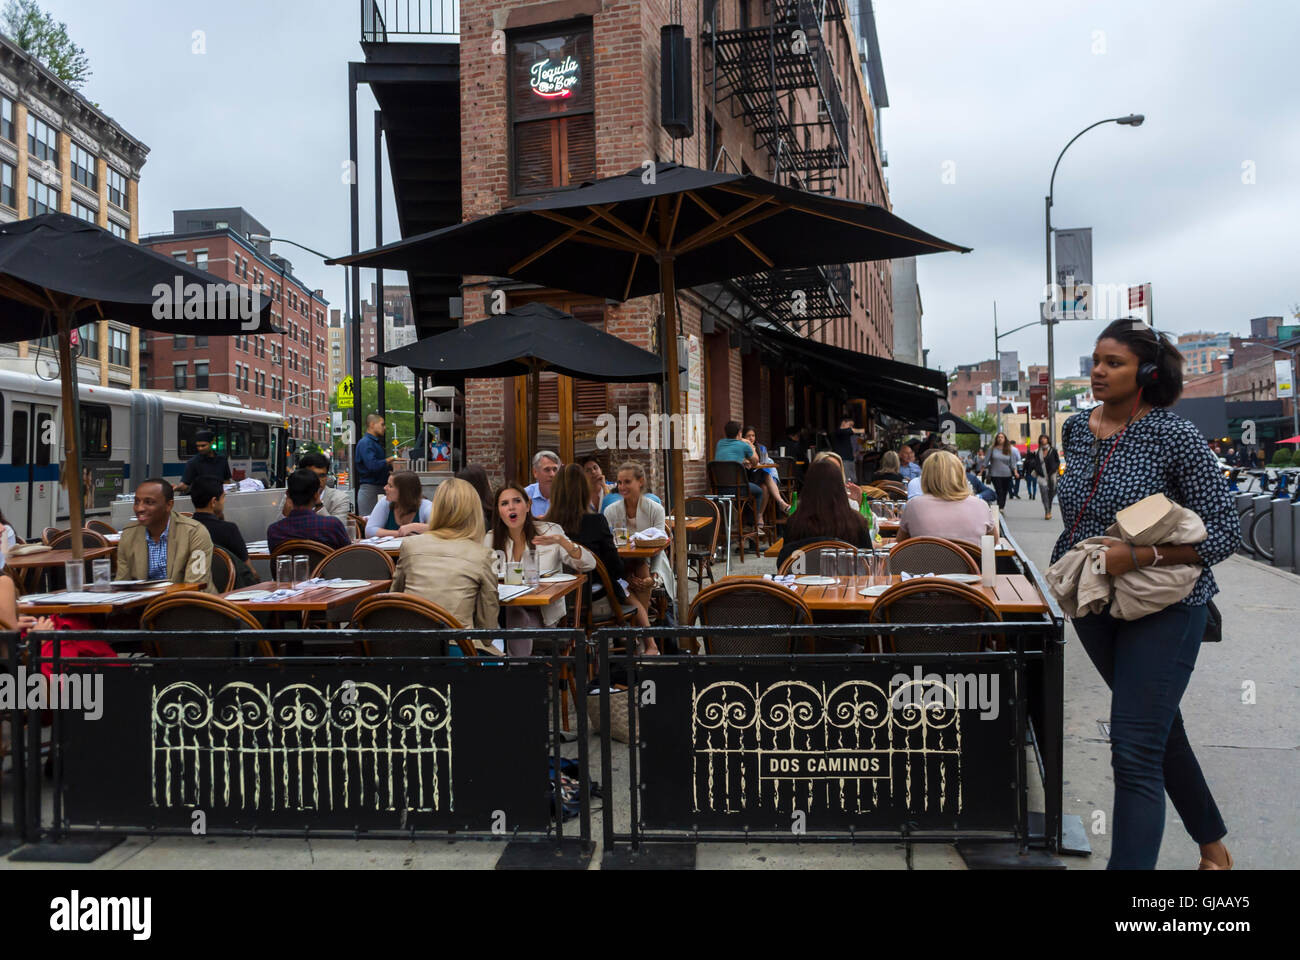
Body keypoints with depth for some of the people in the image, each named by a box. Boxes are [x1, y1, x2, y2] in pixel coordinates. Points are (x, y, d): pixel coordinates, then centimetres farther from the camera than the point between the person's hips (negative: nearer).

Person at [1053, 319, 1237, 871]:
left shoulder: (1174, 435, -15)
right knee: (1159, 730, 22)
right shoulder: (1076, 430, 4)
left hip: (1163, 608, -7)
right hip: (1093, 604, 7)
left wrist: (1137, 556, -26)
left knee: (1134, 751, -11)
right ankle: (1213, 845, 43)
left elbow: (1224, 533, -16)